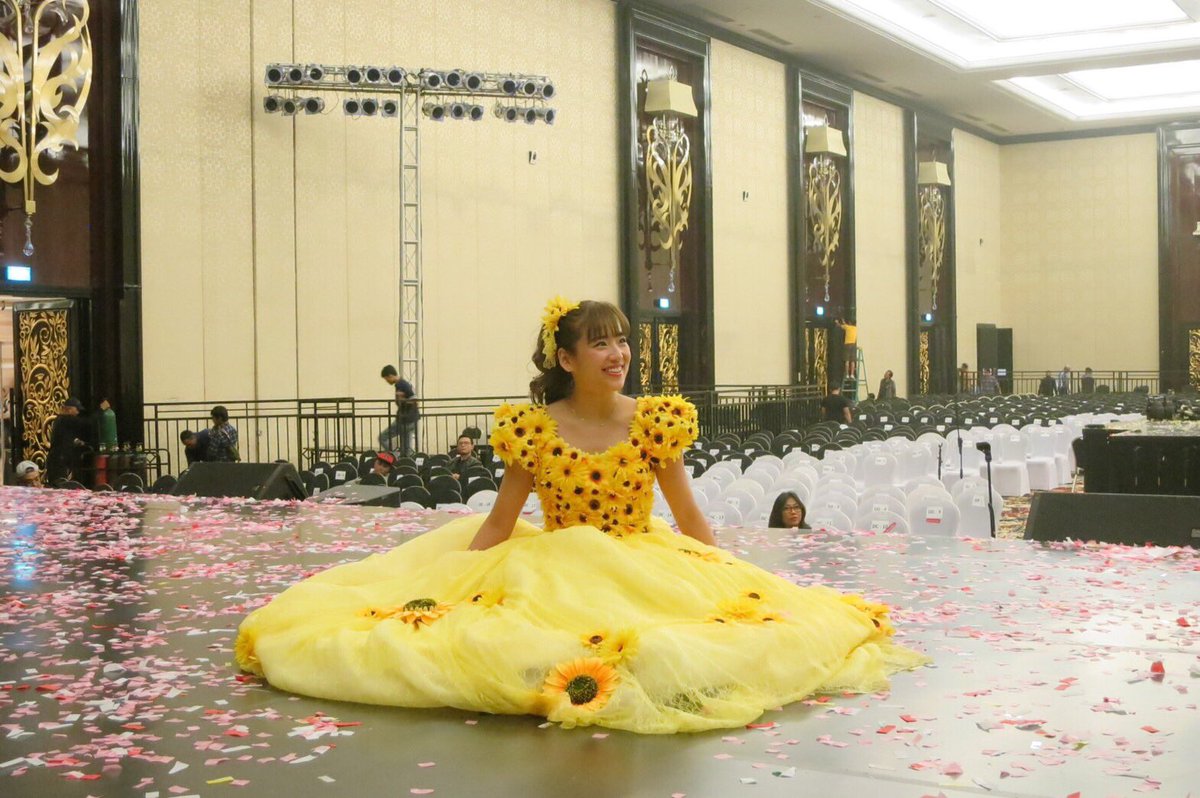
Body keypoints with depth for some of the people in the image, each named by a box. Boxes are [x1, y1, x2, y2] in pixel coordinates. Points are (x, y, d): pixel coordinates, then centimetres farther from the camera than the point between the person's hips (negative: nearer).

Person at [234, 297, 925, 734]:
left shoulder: (654, 421, -4)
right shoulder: (534, 429, -8)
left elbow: (689, 516, 3)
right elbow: (498, 525, 0)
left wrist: (734, 580, 2)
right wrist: (442, 587, -2)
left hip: (646, 571, 2)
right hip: (554, 576, -2)